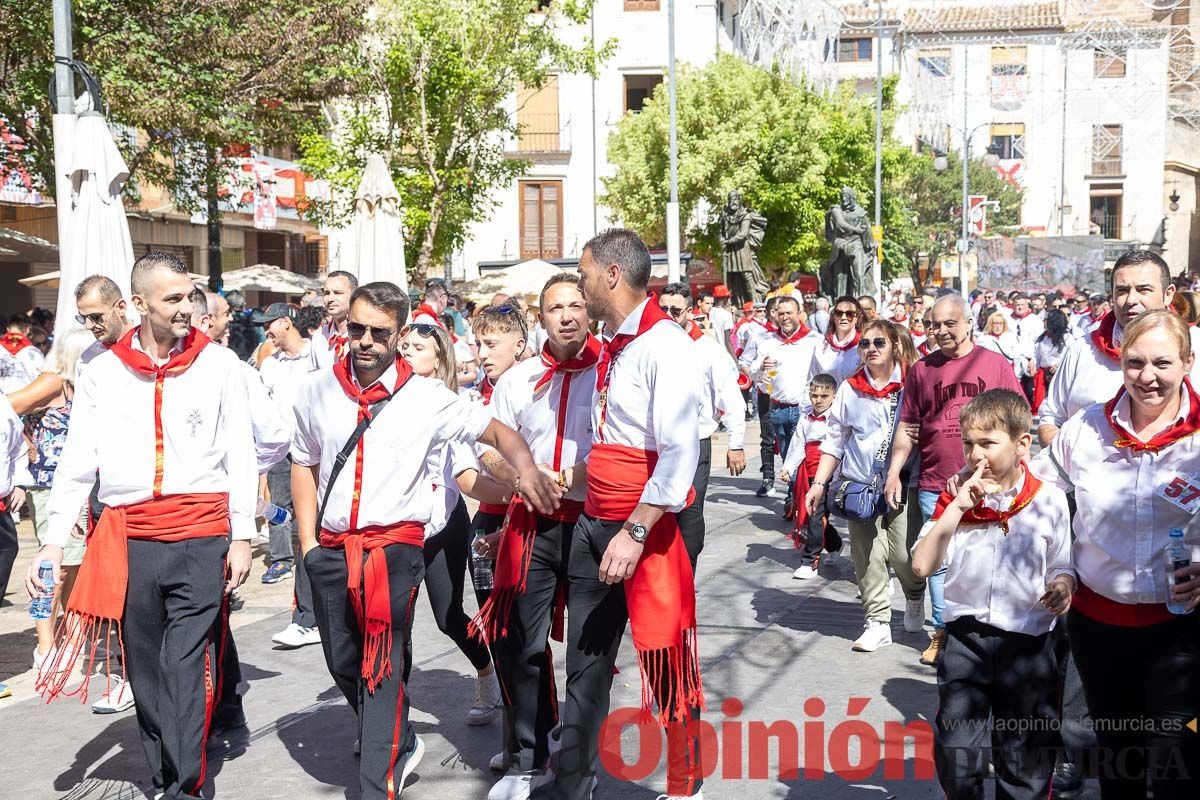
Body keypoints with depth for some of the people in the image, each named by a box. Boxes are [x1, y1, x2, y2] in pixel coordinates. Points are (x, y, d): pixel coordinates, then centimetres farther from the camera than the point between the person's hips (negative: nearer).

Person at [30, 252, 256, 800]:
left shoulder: (218, 364, 3)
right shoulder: (102, 373, 7)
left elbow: (240, 455, 3)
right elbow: (76, 463, 7)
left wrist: (241, 537, -1)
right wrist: (54, 541, -1)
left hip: (201, 536, -2)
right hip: (128, 541, 3)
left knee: (186, 667, -6)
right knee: (145, 669, 11)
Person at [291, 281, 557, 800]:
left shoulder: (427, 398, -4)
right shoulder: (318, 391, 5)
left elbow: (496, 431, 2)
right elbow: (304, 465, 15)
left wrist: (525, 467, -19)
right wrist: (307, 541, 8)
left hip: (395, 546, -4)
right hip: (330, 548, 4)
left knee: (382, 671, -7)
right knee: (342, 663, 16)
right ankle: (399, 744, 40)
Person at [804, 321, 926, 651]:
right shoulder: (850, 389, 7)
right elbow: (835, 440, 10)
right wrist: (819, 483, 6)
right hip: (860, 484, 2)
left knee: (903, 553, -3)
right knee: (867, 556, 2)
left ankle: (915, 597, 30)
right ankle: (877, 622, 14)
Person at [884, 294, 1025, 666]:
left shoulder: (995, 364, 0)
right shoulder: (921, 369, 4)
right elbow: (908, 427, 7)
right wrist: (894, 473, 1)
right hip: (934, 485, 2)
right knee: (939, 561, 9)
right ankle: (942, 631, 21)